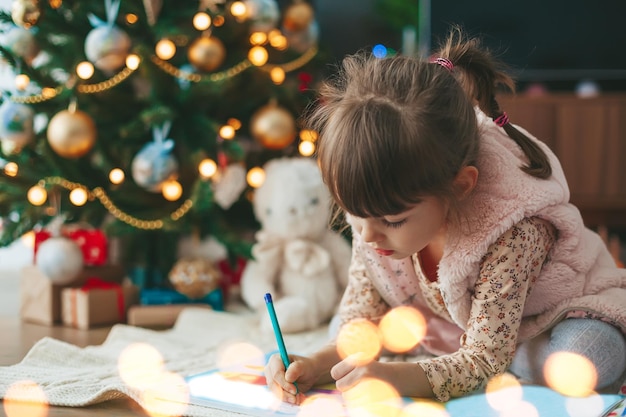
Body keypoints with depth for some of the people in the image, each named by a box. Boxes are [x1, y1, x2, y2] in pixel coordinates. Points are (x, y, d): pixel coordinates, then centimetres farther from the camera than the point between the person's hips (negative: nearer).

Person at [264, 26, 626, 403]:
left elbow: (484, 361, -37)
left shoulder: (512, 234, -41)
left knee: (594, 356, -37)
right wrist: (315, 365, -34)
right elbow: (361, 329, -13)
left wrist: (397, 378, -54)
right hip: (452, 325, 5)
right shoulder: (375, 218, -23)